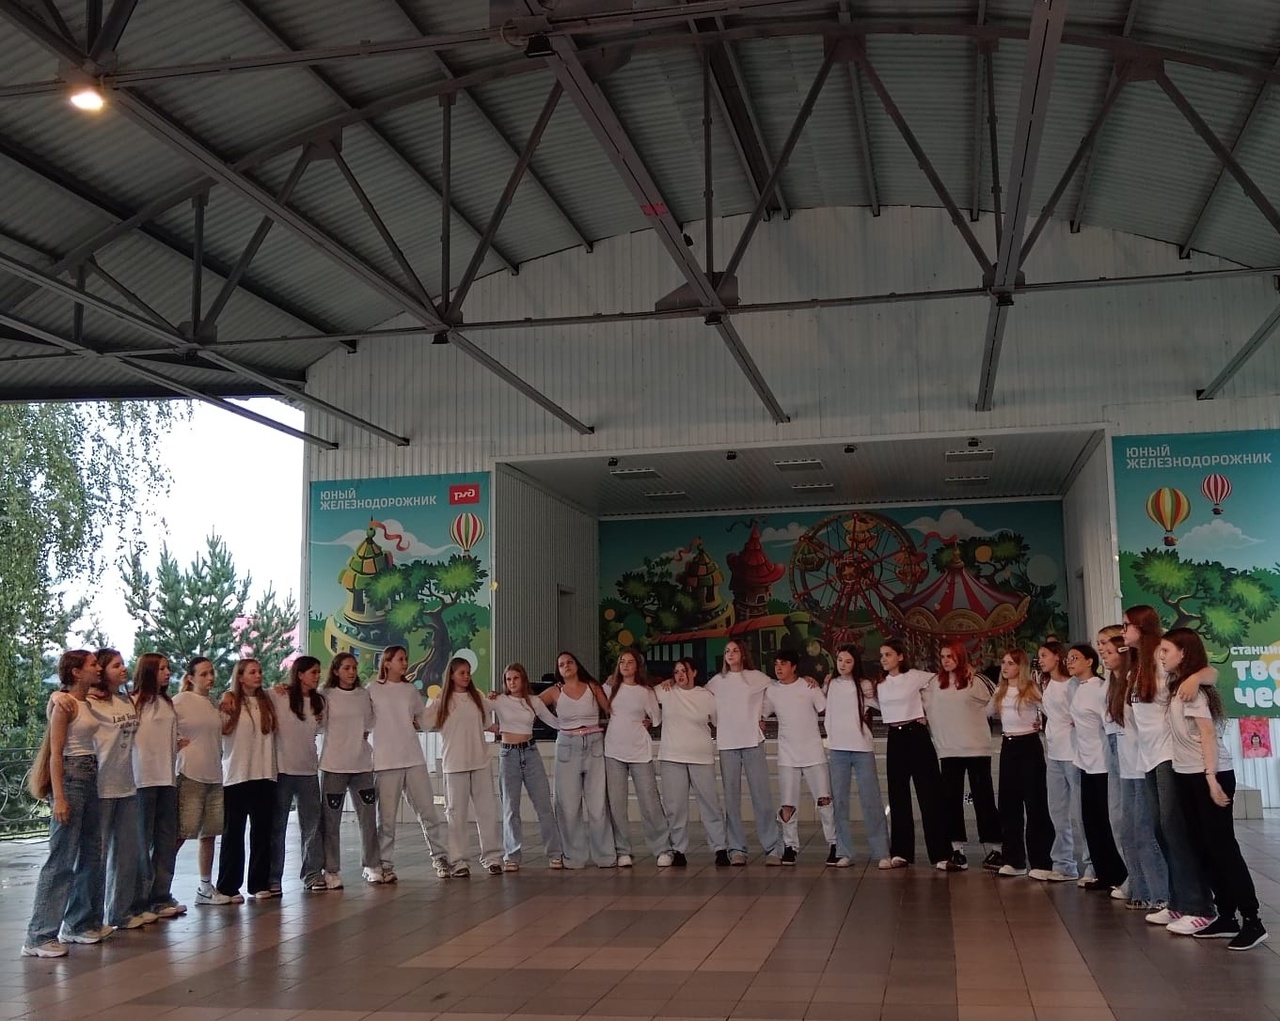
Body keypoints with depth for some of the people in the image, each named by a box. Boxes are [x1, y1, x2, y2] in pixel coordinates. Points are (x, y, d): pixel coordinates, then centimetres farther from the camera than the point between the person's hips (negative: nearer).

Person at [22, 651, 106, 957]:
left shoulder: (87, 703, 13)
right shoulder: (64, 704, -11)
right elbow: (55, 752, -15)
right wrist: (58, 798, -20)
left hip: (90, 777, 9)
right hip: (70, 776, -9)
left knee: (90, 855, 13)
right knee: (62, 860, -8)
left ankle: (77, 925, 23)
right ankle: (39, 935, -3)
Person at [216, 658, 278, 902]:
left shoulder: (266, 702, 12)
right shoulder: (230, 701, -3)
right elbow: (220, 730, -15)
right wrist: (225, 710, -29)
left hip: (264, 775, 5)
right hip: (237, 776, -5)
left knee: (262, 831, 9)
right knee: (233, 832, 2)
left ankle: (259, 884, 17)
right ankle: (228, 887, 7)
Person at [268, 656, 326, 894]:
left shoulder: (318, 701, 9)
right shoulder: (278, 696, -8)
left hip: (308, 770, 5)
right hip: (282, 769, -5)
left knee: (312, 824, 6)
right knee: (277, 825, 4)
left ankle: (312, 874, 13)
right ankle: (273, 877, 11)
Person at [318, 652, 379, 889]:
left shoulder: (364, 694, 8)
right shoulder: (327, 696, -2)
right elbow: (319, 726, -4)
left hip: (362, 764, 3)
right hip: (333, 765, -3)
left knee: (368, 816, 7)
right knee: (331, 820, 1)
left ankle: (372, 864, 19)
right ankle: (331, 871, 8)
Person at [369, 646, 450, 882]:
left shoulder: (411, 690, 12)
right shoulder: (372, 691, 0)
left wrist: (418, 724, 7)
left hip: (414, 758, 3)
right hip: (385, 761, -3)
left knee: (428, 811, 3)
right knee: (386, 816, 2)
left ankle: (440, 857, 12)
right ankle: (384, 865, 11)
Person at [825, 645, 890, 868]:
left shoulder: (865, 686, 0)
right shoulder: (831, 685, 8)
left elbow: (882, 705, 1)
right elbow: (823, 707, 17)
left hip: (863, 749, -3)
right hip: (837, 749, 3)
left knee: (871, 801, -3)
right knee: (839, 802, 4)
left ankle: (881, 853, 0)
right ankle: (843, 853, 11)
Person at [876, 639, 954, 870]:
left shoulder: (915, 676, -3)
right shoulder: (880, 684, 10)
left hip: (916, 736, -5)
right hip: (895, 739, 5)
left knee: (930, 795, -6)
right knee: (898, 797, 8)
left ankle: (940, 855, -6)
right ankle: (900, 853, 15)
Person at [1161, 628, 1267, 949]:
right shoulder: (1177, 686, 12)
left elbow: (1208, 734, -18)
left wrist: (1212, 779, -22)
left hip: (1210, 775, -9)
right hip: (1186, 776, 9)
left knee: (1222, 847, -7)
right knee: (1204, 848, 9)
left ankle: (1252, 921, -4)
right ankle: (1226, 917, 14)